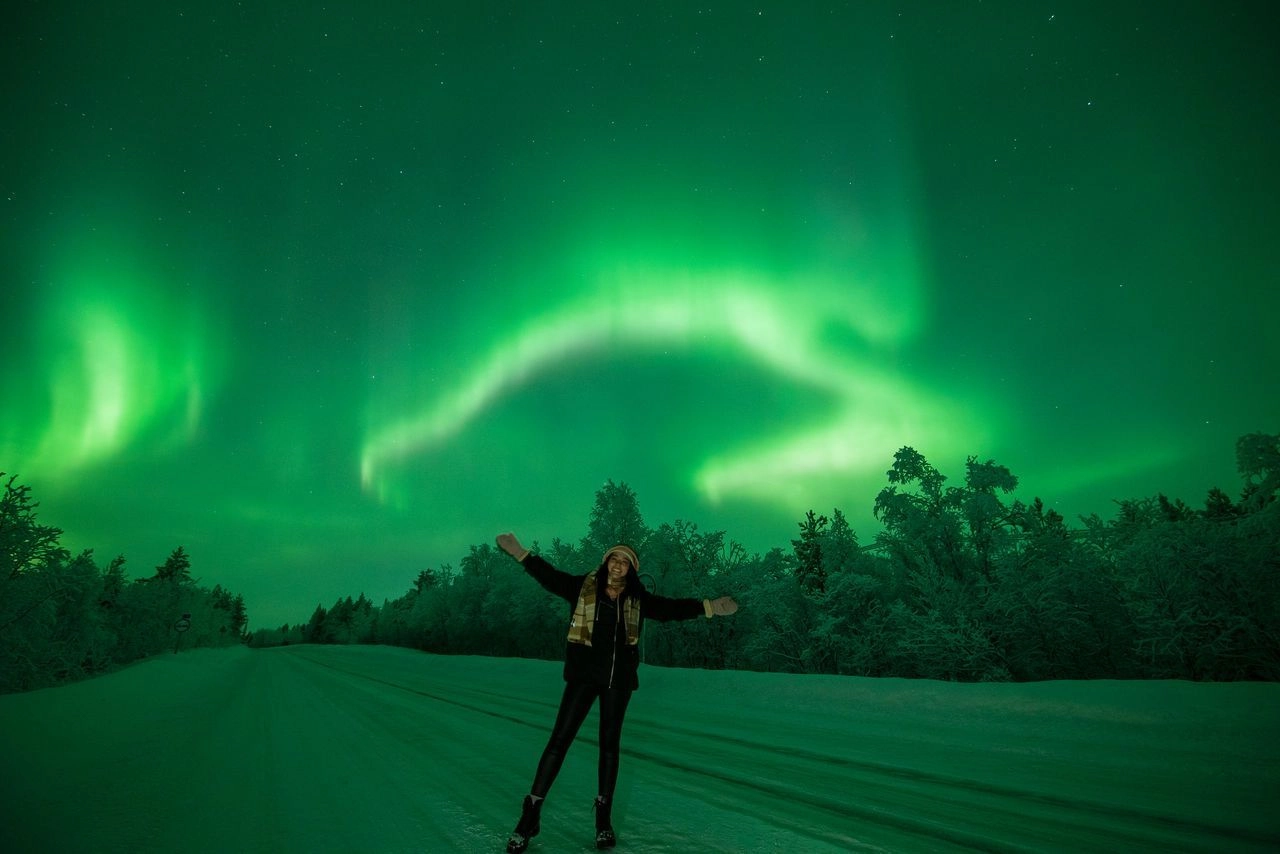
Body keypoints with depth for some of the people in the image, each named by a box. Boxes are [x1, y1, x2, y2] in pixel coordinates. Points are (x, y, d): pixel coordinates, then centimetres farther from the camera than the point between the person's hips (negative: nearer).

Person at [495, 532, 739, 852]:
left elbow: (671, 608, 9)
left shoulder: (636, 599, 4)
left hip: (619, 678, 2)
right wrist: (522, 554, -17)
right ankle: (531, 813, 6)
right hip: (584, 674, -2)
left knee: (610, 742, 10)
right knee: (559, 738, -3)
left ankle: (604, 816, 23)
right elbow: (550, 577, -6)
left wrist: (708, 607, 5)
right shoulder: (583, 587, -2)